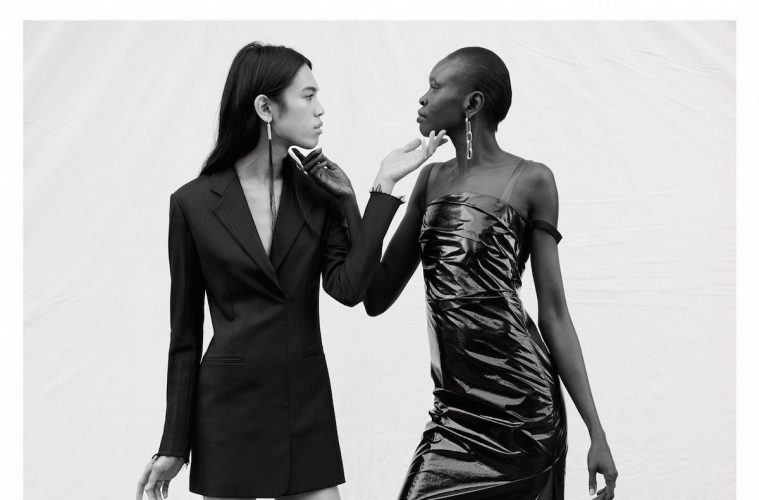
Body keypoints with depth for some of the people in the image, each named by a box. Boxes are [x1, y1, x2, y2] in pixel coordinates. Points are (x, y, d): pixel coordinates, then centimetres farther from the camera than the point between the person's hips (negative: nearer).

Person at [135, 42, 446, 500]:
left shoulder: (319, 194, 3)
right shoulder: (194, 203, -3)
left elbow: (348, 287, -14)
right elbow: (186, 332, 1)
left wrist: (384, 185, -15)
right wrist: (174, 445, 1)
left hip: (307, 406, 2)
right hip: (229, 407, -2)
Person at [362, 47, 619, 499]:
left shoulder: (530, 180, -2)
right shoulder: (432, 178, 12)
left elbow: (554, 314, -1)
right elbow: (377, 298, 10)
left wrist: (597, 433, -4)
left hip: (519, 408, -5)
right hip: (456, 408, 5)